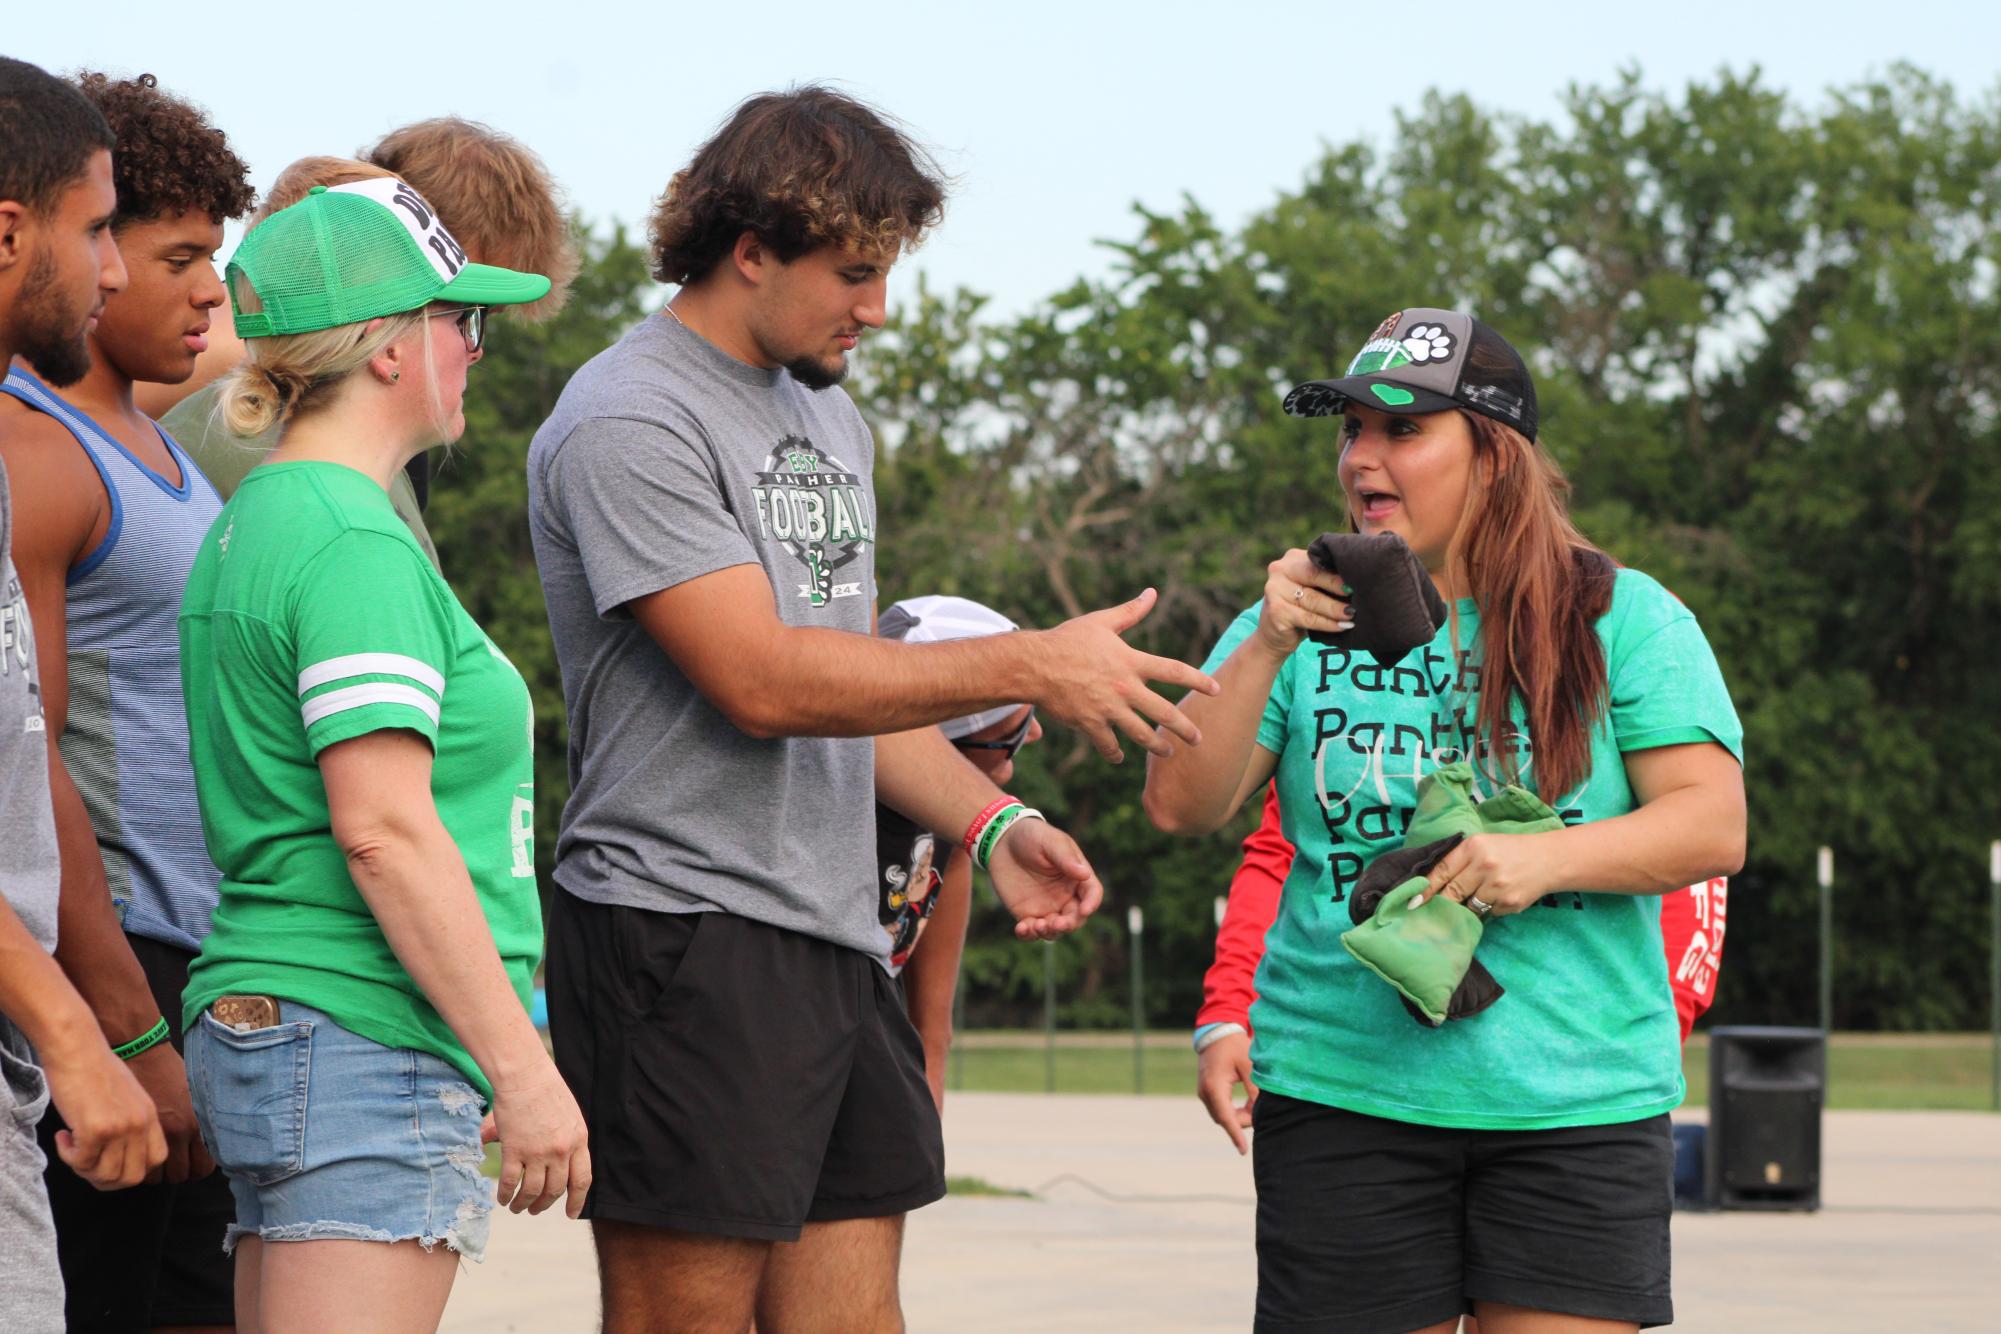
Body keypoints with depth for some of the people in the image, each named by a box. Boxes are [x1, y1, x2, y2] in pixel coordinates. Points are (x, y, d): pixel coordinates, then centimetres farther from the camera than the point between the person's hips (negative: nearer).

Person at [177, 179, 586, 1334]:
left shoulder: (251, 525, 17)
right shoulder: (355, 544, -13)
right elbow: (384, 829, -21)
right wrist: (523, 1067, -19)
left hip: (262, 1023, 10)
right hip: (365, 1044, -10)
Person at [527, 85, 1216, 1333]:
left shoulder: (831, 417, 20)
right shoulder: (631, 422, -9)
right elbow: (763, 682, -17)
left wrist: (993, 821, 8)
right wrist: (1033, 667, -15)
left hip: (838, 942, 8)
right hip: (687, 941, -8)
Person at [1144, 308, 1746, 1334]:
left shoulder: (1622, 618, 4)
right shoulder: (1311, 616, 10)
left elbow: (1714, 826, -3)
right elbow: (1180, 807, 1)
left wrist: (1545, 859, -18)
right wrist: (1266, 649, -12)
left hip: (1575, 1101, -1)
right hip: (1342, 1087, 1)